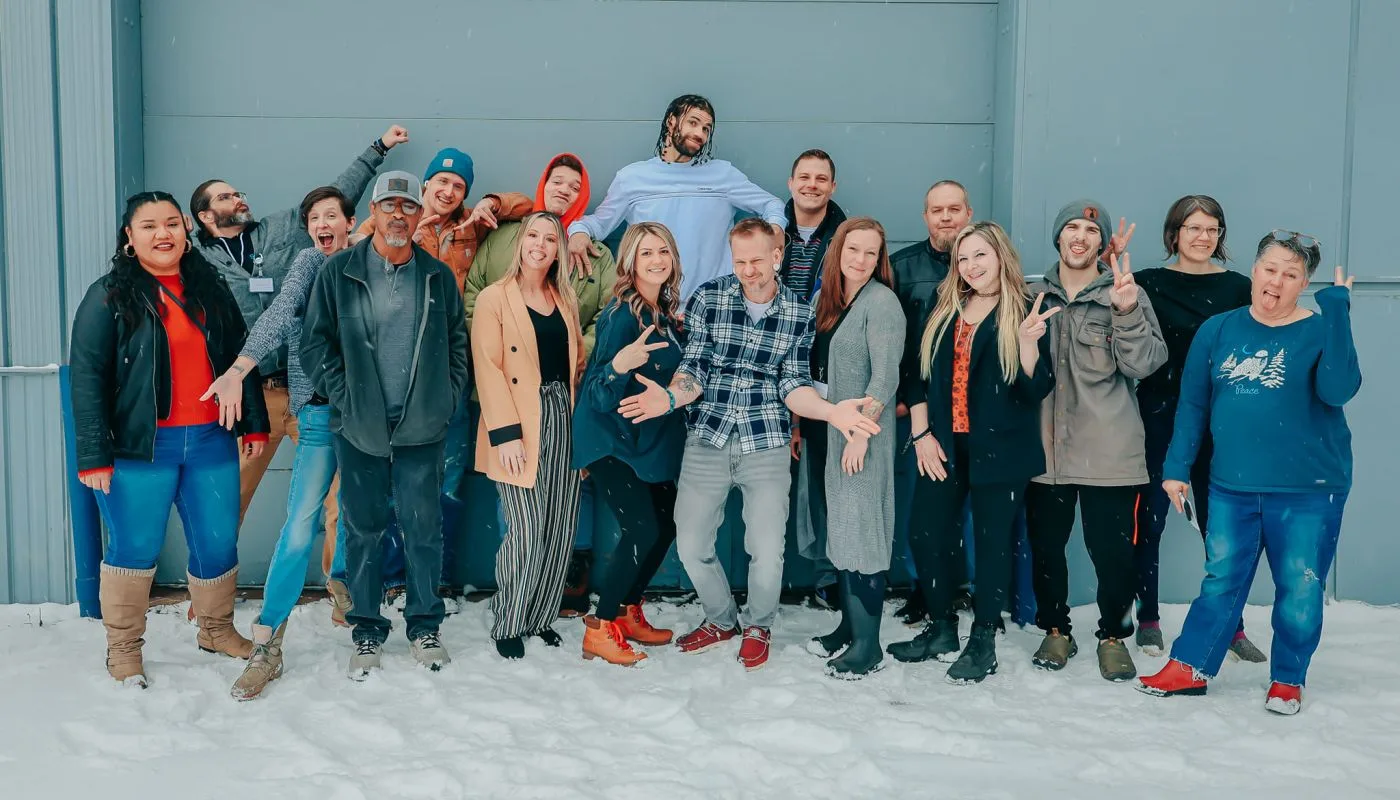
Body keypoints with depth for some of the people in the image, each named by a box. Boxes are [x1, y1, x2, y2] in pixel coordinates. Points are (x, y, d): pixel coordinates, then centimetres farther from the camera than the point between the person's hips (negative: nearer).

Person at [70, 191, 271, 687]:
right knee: (134, 550, 4)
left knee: (219, 545, 9)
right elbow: (86, 377, -7)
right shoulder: (109, 295, -3)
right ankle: (123, 651, 20)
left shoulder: (211, 290, 11)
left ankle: (217, 630, 30)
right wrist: (93, 455, -13)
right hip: (139, 448, -4)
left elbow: (241, 359, 15)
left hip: (211, 442, 4)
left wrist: (253, 422, 8)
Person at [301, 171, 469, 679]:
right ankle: (367, 631, 21)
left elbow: (458, 343, 12)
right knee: (363, 530, 8)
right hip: (359, 428, 0)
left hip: (422, 428, 1)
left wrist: (446, 397, 0)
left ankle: (424, 625, 20)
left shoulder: (439, 276, 7)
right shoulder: (339, 272, 1)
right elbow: (315, 343, 1)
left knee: (424, 528, 4)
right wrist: (344, 397, -8)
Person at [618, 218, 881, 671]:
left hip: (767, 443, -1)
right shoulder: (707, 299, 0)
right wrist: (670, 398, -23)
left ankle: (759, 626, 27)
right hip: (707, 439, 1)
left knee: (767, 550, -3)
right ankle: (722, 620, 33)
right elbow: (694, 370, -2)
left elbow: (794, 386, -1)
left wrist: (830, 410, -20)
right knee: (691, 545, 6)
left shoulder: (800, 316, 1)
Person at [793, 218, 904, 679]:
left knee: (860, 532, -5)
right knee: (837, 529, 12)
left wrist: (860, 432, -20)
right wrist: (801, 423, 11)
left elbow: (885, 376, -15)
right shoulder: (827, 298, 13)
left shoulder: (881, 302, -10)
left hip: (860, 433, -7)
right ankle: (849, 623, 24)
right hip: (822, 428, 7)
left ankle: (867, 645, 0)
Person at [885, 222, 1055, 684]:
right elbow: (919, 376, 9)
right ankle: (941, 631, 24)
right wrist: (922, 434, 1)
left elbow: (1038, 389, -10)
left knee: (993, 543, 3)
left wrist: (1027, 340, -25)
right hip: (943, 447, 5)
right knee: (926, 536, 6)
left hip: (999, 450, -4)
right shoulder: (943, 313, 10)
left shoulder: (1027, 313, -3)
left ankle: (983, 642, 17)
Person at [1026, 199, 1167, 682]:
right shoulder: (1035, 296, 8)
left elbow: (1144, 364, -11)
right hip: (1045, 446, 3)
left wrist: (1126, 311, -22)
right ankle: (1055, 630, 29)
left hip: (1109, 451, -2)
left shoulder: (1125, 294, 1)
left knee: (1112, 550, 3)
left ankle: (1114, 636, 22)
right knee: (1045, 545, 11)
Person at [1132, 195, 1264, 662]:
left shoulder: (1239, 288, 4)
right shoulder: (1148, 283, 2)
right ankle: (1149, 620, 18)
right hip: (1158, 419, -1)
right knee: (1149, 521, 5)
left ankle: (1231, 625, 17)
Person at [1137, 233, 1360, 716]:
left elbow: (1337, 390, -24)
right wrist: (1176, 467, 4)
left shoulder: (1319, 332, -5)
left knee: (1300, 590, 7)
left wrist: (1337, 311, -24)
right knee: (1220, 582, 9)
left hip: (1307, 491, -2)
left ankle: (1288, 680, 24)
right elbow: (1192, 403, 7)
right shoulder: (1218, 331, 4)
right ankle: (1189, 668, 19)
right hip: (1232, 487, 2)